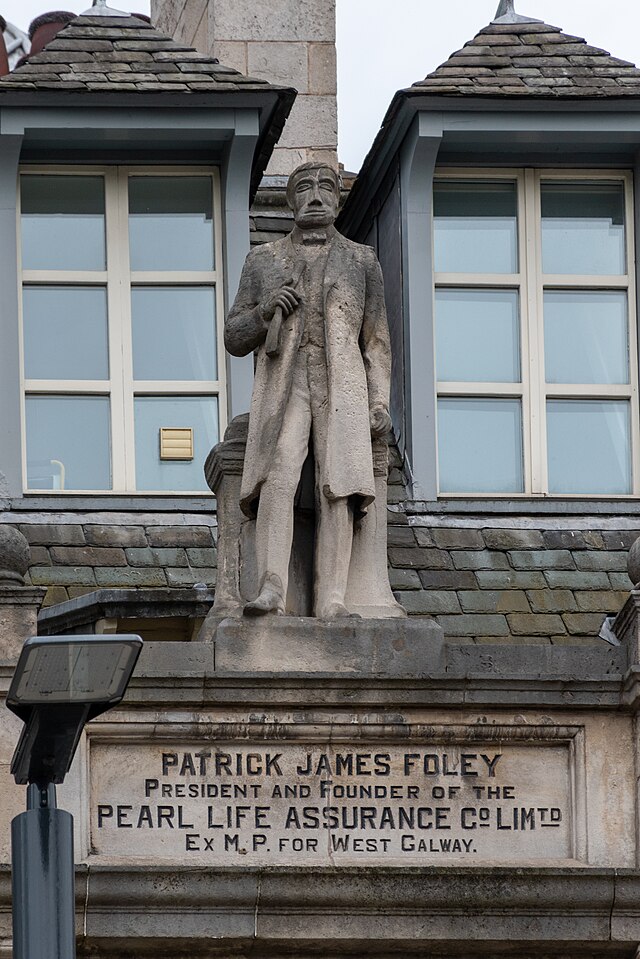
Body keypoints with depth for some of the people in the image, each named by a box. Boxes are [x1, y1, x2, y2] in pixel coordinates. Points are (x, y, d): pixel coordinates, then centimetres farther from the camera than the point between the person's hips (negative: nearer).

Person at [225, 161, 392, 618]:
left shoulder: (362, 261, 16)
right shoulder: (264, 261, 17)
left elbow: (376, 341, 13)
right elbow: (236, 339, 16)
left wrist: (380, 404, -1)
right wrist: (266, 310, -6)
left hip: (341, 388, 0)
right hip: (283, 386, 0)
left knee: (337, 487, -18)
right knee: (278, 477, -24)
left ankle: (331, 602, -25)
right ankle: (271, 592, -34)